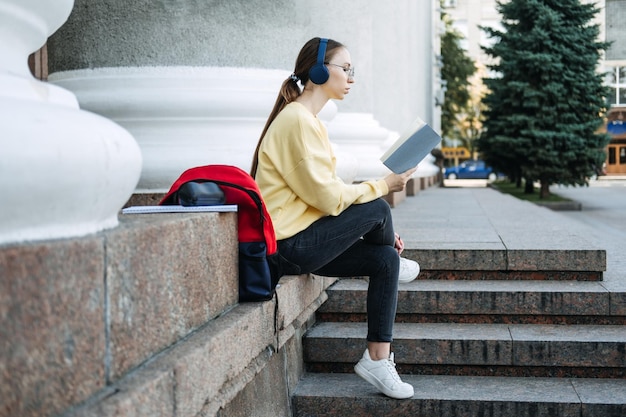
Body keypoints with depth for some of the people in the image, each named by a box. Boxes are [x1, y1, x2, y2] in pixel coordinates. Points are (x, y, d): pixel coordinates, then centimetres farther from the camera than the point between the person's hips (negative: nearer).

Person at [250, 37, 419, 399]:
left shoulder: (307, 120, 15)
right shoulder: (297, 120, -17)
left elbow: (327, 193, 15)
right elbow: (329, 198, -20)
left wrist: (379, 232, 8)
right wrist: (383, 186, -7)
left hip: (302, 240, 10)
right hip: (291, 245, -10)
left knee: (386, 259, -2)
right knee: (377, 208, -14)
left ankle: (378, 360, 0)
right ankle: (396, 262, 20)